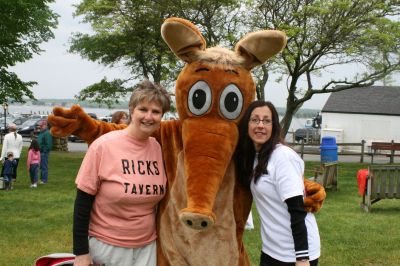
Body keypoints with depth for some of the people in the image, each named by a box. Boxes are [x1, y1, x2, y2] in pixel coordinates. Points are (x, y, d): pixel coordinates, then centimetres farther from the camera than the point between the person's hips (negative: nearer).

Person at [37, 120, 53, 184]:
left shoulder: (47, 133, -15)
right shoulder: (41, 132, 18)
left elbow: (48, 144, -20)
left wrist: (45, 151, -21)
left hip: (44, 152, -10)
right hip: (40, 152, 10)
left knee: (44, 167, -6)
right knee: (41, 166, 15)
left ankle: (44, 180, -2)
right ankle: (42, 179, 23)